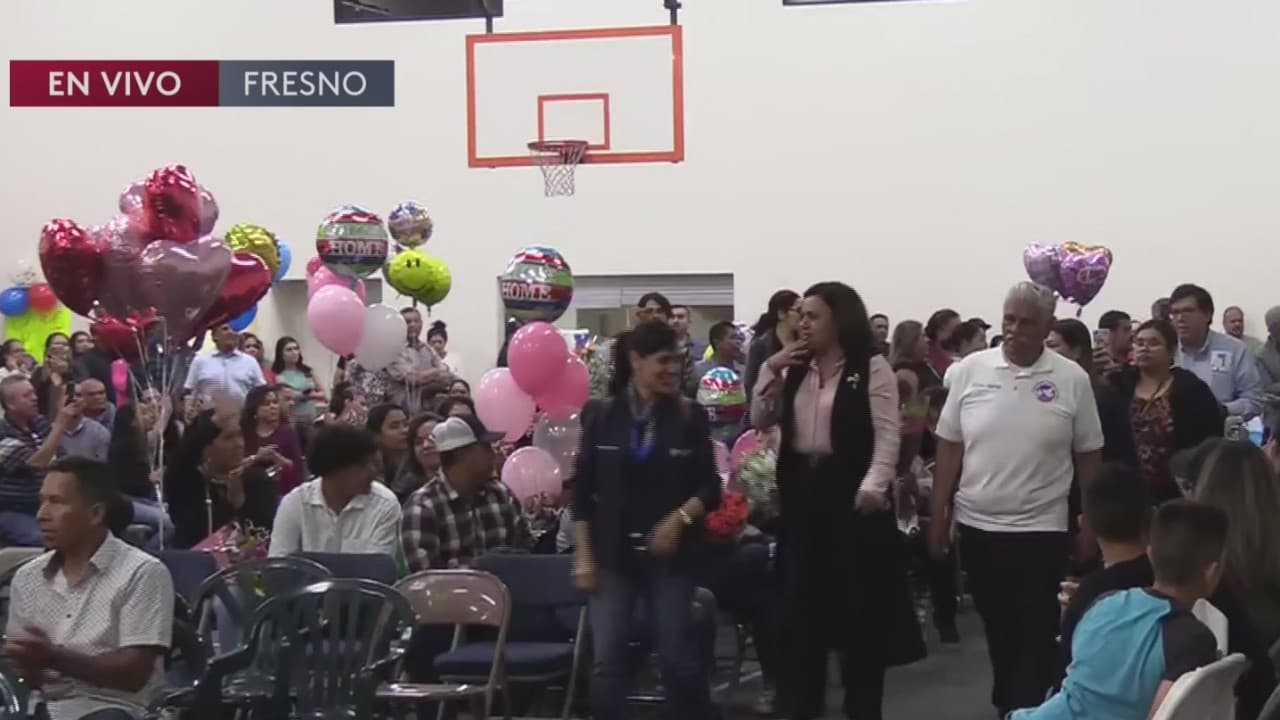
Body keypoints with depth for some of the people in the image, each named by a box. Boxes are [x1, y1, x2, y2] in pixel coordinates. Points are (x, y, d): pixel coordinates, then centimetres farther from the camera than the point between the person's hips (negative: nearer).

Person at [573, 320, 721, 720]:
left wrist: (679, 518, -17)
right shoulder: (603, 418, -1)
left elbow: (710, 488, 1)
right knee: (608, 662, -1)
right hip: (613, 555, 0)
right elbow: (582, 492, 2)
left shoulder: (690, 418, 0)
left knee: (678, 657, 5)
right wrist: (583, 556, -3)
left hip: (670, 556, 0)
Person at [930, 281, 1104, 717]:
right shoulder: (970, 370, -2)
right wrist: (939, 515, 1)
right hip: (977, 525, 2)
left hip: (1042, 529, -2)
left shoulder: (1072, 379, -5)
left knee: (1035, 636, 0)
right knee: (997, 630, 17)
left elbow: (1089, 456, 1)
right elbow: (949, 447, 3)